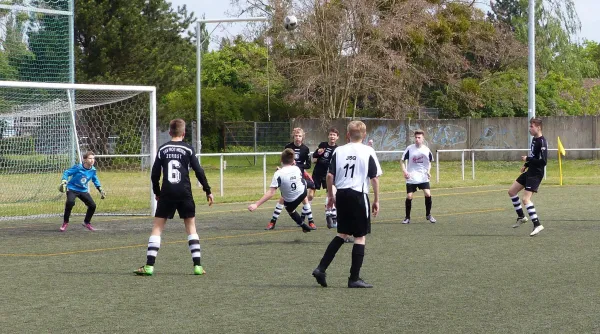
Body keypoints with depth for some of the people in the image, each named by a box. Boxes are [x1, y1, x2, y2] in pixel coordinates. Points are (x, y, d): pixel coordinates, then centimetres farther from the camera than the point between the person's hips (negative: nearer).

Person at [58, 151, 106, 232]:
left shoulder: (93, 170, -3)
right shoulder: (78, 167, -19)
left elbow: (95, 180, 16)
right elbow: (67, 172, -12)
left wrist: (100, 189, 16)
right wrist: (63, 182, -25)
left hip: (83, 190, 5)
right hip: (72, 189, -5)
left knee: (92, 205, -5)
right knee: (70, 202, -32)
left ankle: (87, 222, 22)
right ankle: (65, 223, -14)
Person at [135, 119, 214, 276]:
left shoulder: (162, 149, 6)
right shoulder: (188, 149, 0)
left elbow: (155, 174, 6)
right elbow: (198, 171, -3)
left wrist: (157, 192, 20)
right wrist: (208, 191, 5)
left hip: (167, 194, 1)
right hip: (184, 193, -1)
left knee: (157, 227, 4)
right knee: (191, 227, 9)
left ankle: (149, 266, -5)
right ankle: (197, 266, 1)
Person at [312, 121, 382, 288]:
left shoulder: (339, 151, 5)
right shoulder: (368, 151, -4)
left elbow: (330, 176, 2)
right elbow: (375, 178, -5)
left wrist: (330, 196, 14)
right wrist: (376, 200, 2)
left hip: (341, 195, 4)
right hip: (359, 195, -4)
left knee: (342, 234, 17)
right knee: (360, 237, 4)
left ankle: (321, 268, 8)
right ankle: (354, 278, 4)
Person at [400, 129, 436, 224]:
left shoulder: (426, 150, -1)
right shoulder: (410, 148, -6)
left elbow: (429, 162, 15)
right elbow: (402, 160, 1)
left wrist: (428, 171, -1)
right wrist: (404, 171, -14)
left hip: (423, 177, 1)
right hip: (411, 178, -1)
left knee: (428, 194, -12)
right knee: (409, 197, -5)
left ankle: (428, 215, 7)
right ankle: (407, 217, 10)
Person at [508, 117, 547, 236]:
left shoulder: (542, 142, -20)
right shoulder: (534, 139, 9)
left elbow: (543, 161, -25)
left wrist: (527, 159, -20)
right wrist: (526, 165, 12)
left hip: (536, 174, -10)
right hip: (529, 172, 10)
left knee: (526, 199, -18)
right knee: (511, 191, 15)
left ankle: (537, 225, -14)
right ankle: (521, 217, 26)